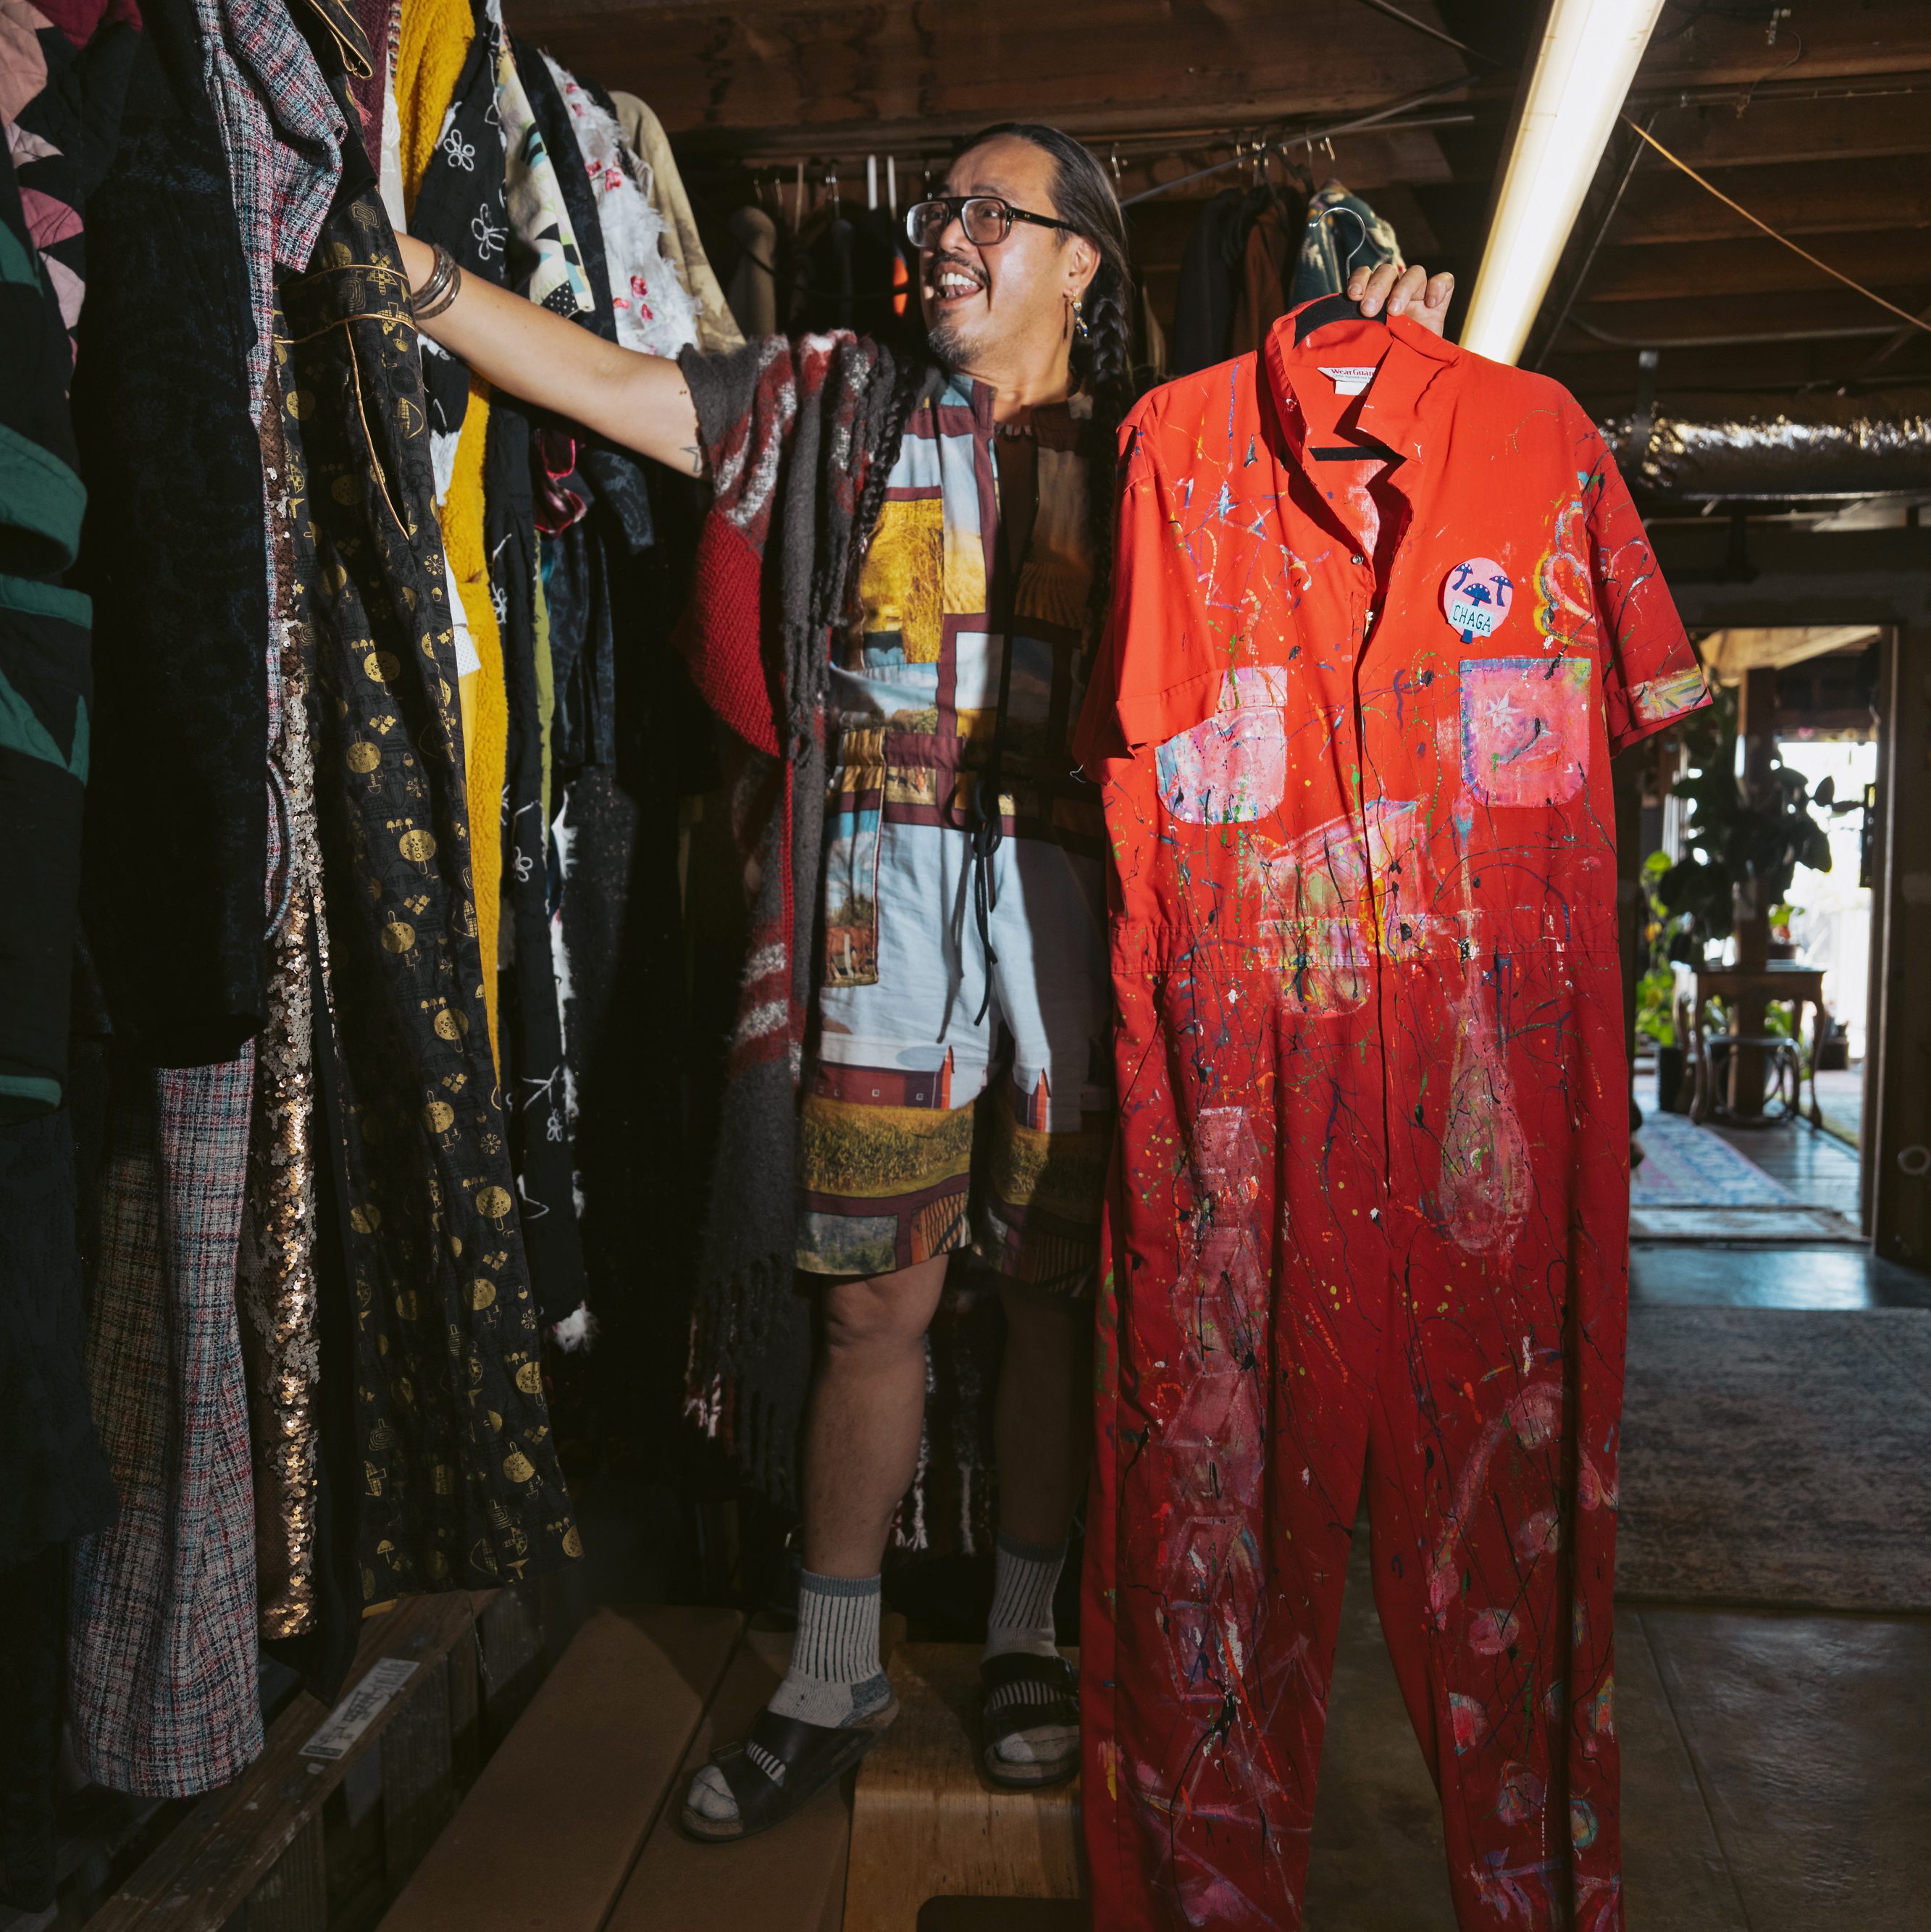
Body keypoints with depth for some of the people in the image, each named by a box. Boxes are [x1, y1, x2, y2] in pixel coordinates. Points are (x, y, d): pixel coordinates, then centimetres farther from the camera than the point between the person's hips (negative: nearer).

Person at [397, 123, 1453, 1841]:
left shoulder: (1142, 449, 14)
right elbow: (614, 385, 10)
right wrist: (407, 265, 3)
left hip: (1076, 905, 1)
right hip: (898, 896, 0)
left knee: (1058, 1293, 8)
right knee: (874, 1299, 2)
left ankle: (1024, 1638, 28)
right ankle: (836, 1679, 19)